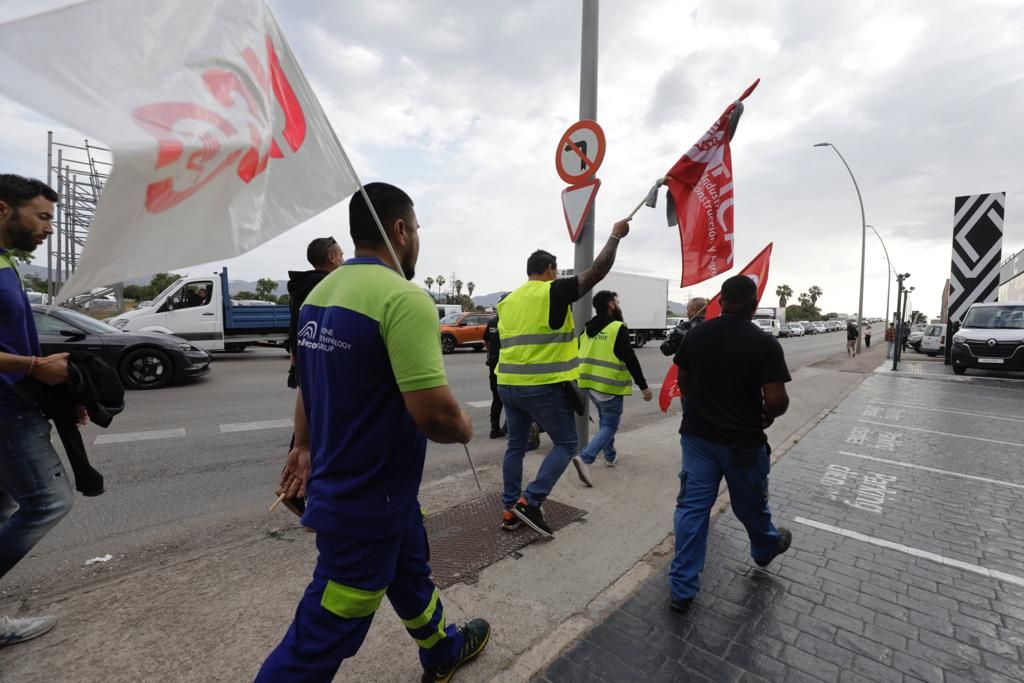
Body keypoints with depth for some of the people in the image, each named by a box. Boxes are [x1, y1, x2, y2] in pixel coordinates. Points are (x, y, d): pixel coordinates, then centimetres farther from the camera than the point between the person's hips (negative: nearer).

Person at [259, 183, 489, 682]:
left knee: (410, 574, 28)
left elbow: (308, 383, 14)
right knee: (322, 637, 11)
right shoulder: (404, 297, -24)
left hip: (342, 483, 9)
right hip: (368, 498, -9)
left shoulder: (321, 292, 4)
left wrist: (305, 447, 25)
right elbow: (433, 413, -30)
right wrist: (465, 429, -8)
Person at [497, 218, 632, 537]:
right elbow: (597, 272, -7)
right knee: (566, 444, 9)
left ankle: (510, 510, 23)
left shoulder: (508, 300, 14)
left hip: (508, 385, 7)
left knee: (515, 446, 17)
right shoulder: (554, 291, -8)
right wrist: (616, 236, 4)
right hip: (545, 387, -7)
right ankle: (530, 501, 0)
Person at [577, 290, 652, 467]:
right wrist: (644, 387, -10)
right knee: (610, 425, 5)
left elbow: (582, 356, 16)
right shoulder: (618, 328, -13)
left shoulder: (587, 328, 9)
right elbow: (631, 360, -16)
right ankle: (585, 458, -10)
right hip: (609, 385, -7)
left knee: (605, 419, 26)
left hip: (590, 383, 8)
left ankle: (610, 456, 35)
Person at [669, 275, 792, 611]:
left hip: (697, 433, 3)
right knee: (751, 504, 23)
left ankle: (682, 588, 14)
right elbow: (777, 400, -18)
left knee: (691, 506, 8)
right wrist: (768, 416, 4)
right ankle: (766, 548, 54)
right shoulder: (765, 343, -14)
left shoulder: (695, 334, -2)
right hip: (743, 440, -2)